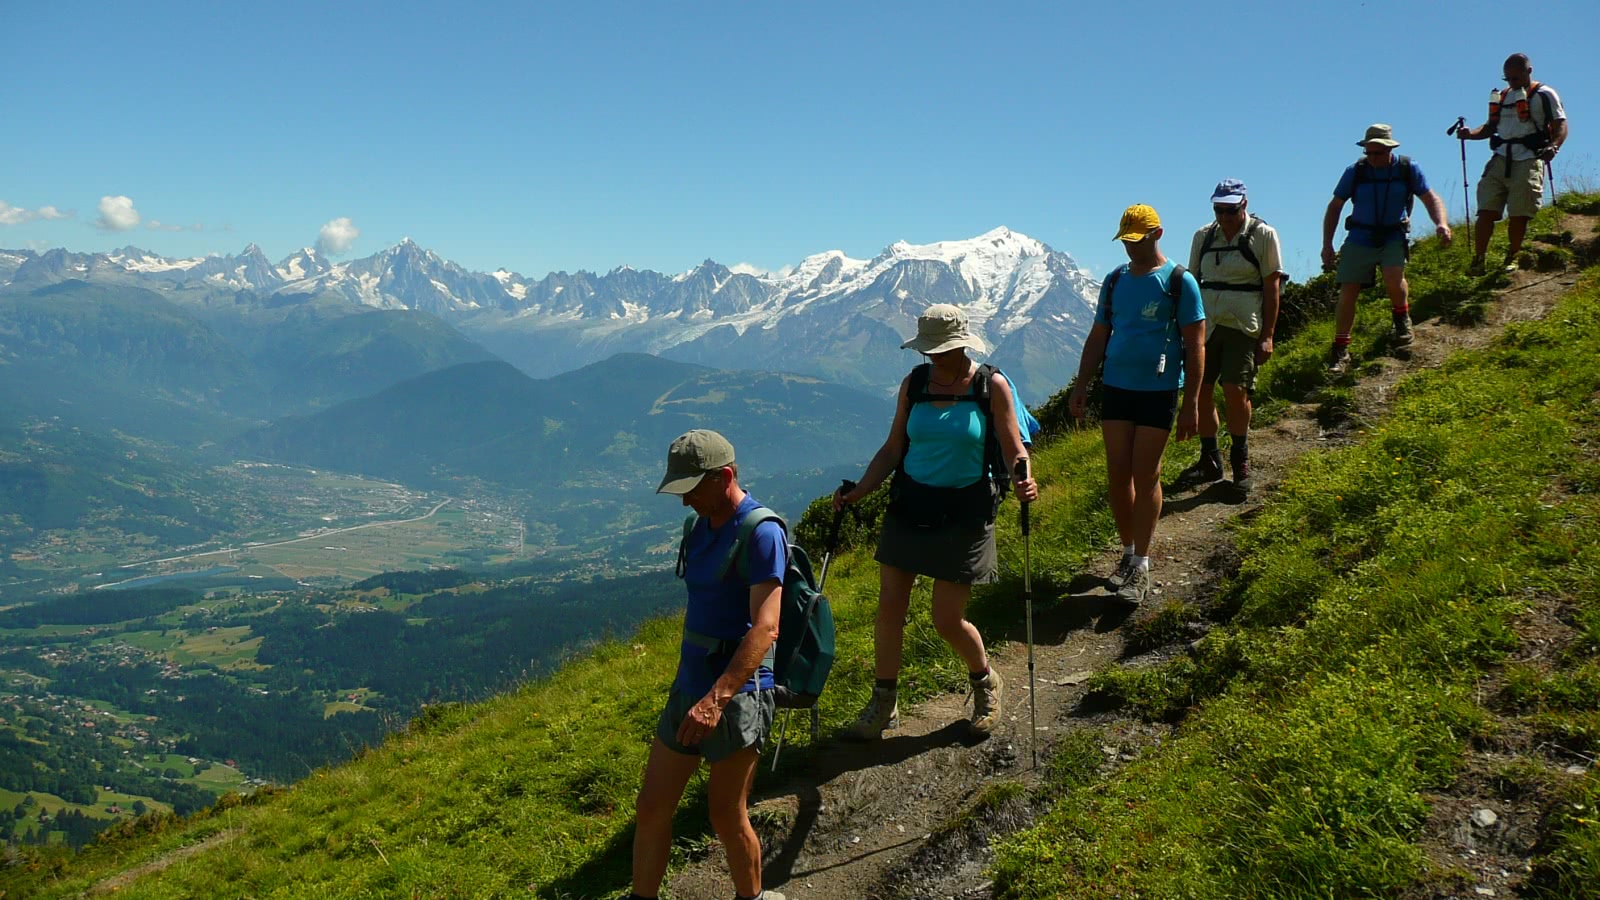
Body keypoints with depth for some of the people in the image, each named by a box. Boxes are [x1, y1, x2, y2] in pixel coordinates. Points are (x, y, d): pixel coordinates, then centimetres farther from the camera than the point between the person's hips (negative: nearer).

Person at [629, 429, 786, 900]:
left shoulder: (761, 533, -17)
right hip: (690, 685, 8)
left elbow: (765, 628, -25)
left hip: (738, 693, -8)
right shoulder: (700, 527, 9)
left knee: (726, 815, 6)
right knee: (652, 806, 11)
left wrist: (716, 699, -33)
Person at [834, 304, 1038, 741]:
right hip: (909, 507, 4)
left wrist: (1023, 482, -26)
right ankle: (883, 705, 20)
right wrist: (859, 490, -6)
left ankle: (986, 684, 30)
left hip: (964, 513, -3)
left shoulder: (991, 386, -6)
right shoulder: (914, 383, 2)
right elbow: (893, 448, 7)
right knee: (889, 610, 3)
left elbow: (1014, 451, -4)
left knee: (947, 621, 0)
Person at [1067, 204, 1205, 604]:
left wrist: (1191, 403, -10)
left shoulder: (1179, 281, -4)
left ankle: (1141, 567, 5)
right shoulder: (1115, 280, 10)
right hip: (1116, 388, 4)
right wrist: (1080, 387, 9)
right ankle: (1128, 552, 20)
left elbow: (1195, 346, -5)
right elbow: (1097, 338, 16)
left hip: (1159, 391, -4)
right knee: (1117, 475, 4)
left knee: (1145, 476, -3)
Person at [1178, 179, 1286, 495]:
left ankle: (1240, 461, 7)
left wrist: (1267, 336, -6)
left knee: (1235, 391, -12)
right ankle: (1210, 460, 16)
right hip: (1205, 324, 4)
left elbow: (1272, 286, -2)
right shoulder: (1203, 236, 11)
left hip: (1243, 326, -4)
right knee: (1199, 390, 2)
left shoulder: (1263, 235, -1)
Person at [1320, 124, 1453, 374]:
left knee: (1393, 278, -28)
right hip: (1360, 239, 1)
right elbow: (1334, 207, 5)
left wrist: (1441, 223, -20)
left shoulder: (1408, 169, -3)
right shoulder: (1355, 172, -2)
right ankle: (1340, 351, 5)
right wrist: (1327, 244, 0)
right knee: (1347, 292, -5)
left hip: (1394, 237, -1)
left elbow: (1430, 197, 0)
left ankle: (1402, 320, 3)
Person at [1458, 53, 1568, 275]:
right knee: (1486, 211, -7)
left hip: (1528, 160, -4)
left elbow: (1561, 124, -2)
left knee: (1519, 214, -5)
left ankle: (1512, 257, 9)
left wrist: (1553, 146, -22)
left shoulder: (1544, 95, 5)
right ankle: (1478, 260, -7)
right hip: (1500, 159, 4)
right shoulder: (1502, 96, 21)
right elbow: (1491, 127, 23)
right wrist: (1470, 133, 1)